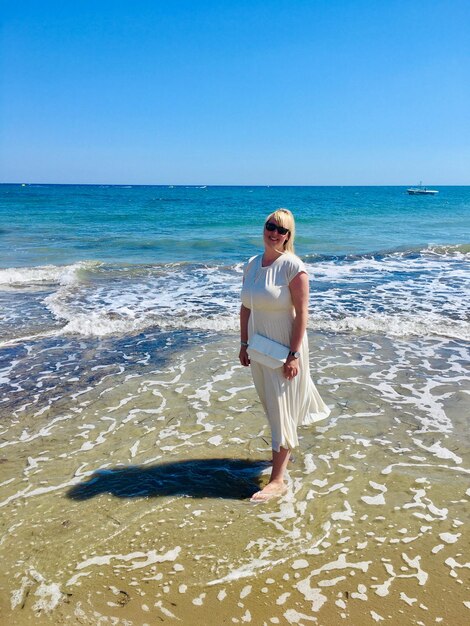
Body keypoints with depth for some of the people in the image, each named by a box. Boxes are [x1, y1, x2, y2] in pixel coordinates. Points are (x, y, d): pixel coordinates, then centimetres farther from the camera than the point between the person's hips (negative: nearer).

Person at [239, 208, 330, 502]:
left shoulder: (293, 267, -16)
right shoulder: (252, 265, 5)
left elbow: (302, 313, -18)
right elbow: (245, 308, 10)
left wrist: (294, 354, -21)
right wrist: (244, 344, 10)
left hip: (284, 348, -7)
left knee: (281, 408, -2)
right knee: (270, 404, 21)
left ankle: (278, 479, 7)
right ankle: (289, 447, 47)